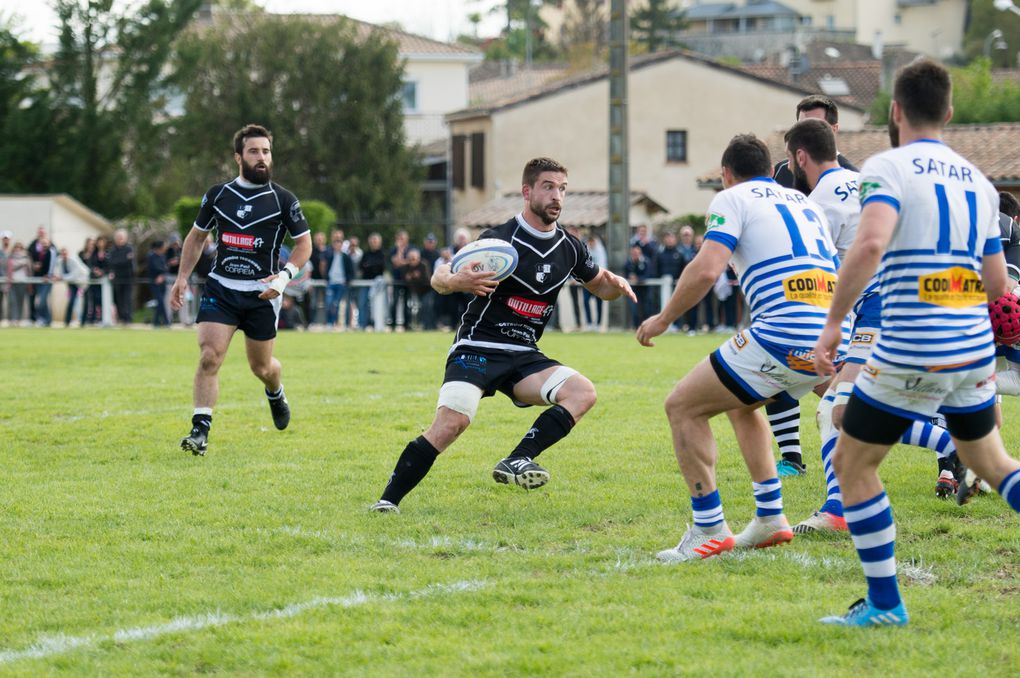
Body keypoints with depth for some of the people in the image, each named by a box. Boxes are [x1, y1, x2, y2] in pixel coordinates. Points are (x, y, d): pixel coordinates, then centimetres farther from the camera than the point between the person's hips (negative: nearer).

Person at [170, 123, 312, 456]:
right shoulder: (218, 194, 3)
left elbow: (304, 243, 3)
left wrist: (285, 275, -13)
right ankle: (200, 431, -14)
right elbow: (196, 236, 16)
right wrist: (182, 278, 8)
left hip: (262, 294, -1)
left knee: (261, 366, 12)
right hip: (220, 288, 1)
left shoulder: (283, 200, -3)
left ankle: (275, 393, 48)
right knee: (209, 356, -16)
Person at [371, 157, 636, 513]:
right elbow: (439, 277, -10)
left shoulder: (569, 247, 5)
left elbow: (599, 286, 22)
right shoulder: (499, 239, -11)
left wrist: (615, 284, -3)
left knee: (582, 391, -18)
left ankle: (517, 462, -24)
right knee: (451, 422, -26)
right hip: (477, 349, -6)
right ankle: (387, 501, -18)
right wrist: (456, 281, -35)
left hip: (523, 356, 6)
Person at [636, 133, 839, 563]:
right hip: (830, 339, 8)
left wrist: (664, 318, 0)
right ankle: (770, 519, 26)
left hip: (785, 335, -8)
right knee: (740, 404, 32)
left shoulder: (732, 198, 4)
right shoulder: (803, 202, 25)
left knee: (683, 407, 5)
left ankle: (709, 530, 1)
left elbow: (707, 270, -11)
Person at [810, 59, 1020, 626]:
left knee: (853, 464, 10)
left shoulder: (888, 168, -7)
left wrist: (833, 323, -19)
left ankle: (886, 604, 10)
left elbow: (871, 244, -26)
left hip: (910, 355, -6)